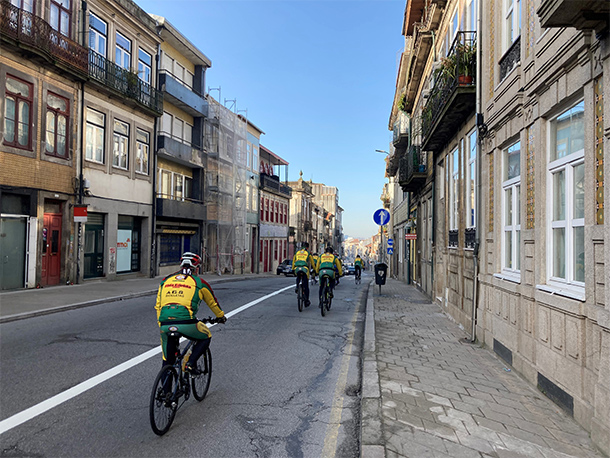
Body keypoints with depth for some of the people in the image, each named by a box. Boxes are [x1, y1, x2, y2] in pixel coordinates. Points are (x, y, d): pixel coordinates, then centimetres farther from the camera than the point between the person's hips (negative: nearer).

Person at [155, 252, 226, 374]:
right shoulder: (199, 282, 13)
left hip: (165, 323, 4)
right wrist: (221, 316, 44)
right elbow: (213, 303, 27)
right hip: (186, 323, -4)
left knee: (167, 358, 22)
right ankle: (190, 363, 7)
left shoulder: (165, 281, 21)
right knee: (206, 337, 23)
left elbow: (158, 306, 24)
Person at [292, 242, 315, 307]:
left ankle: (297, 287, 14)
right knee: (306, 286, 8)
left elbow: (293, 262, 23)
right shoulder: (308, 253, 12)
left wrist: (293, 270, 34)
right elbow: (312, 262, 14)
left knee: (298, 277, 38)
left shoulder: (297, 252, 20)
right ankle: (306, 300, 10)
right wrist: (315, 269, 27)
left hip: (297, 268, 3)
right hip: (305, 269, -2)